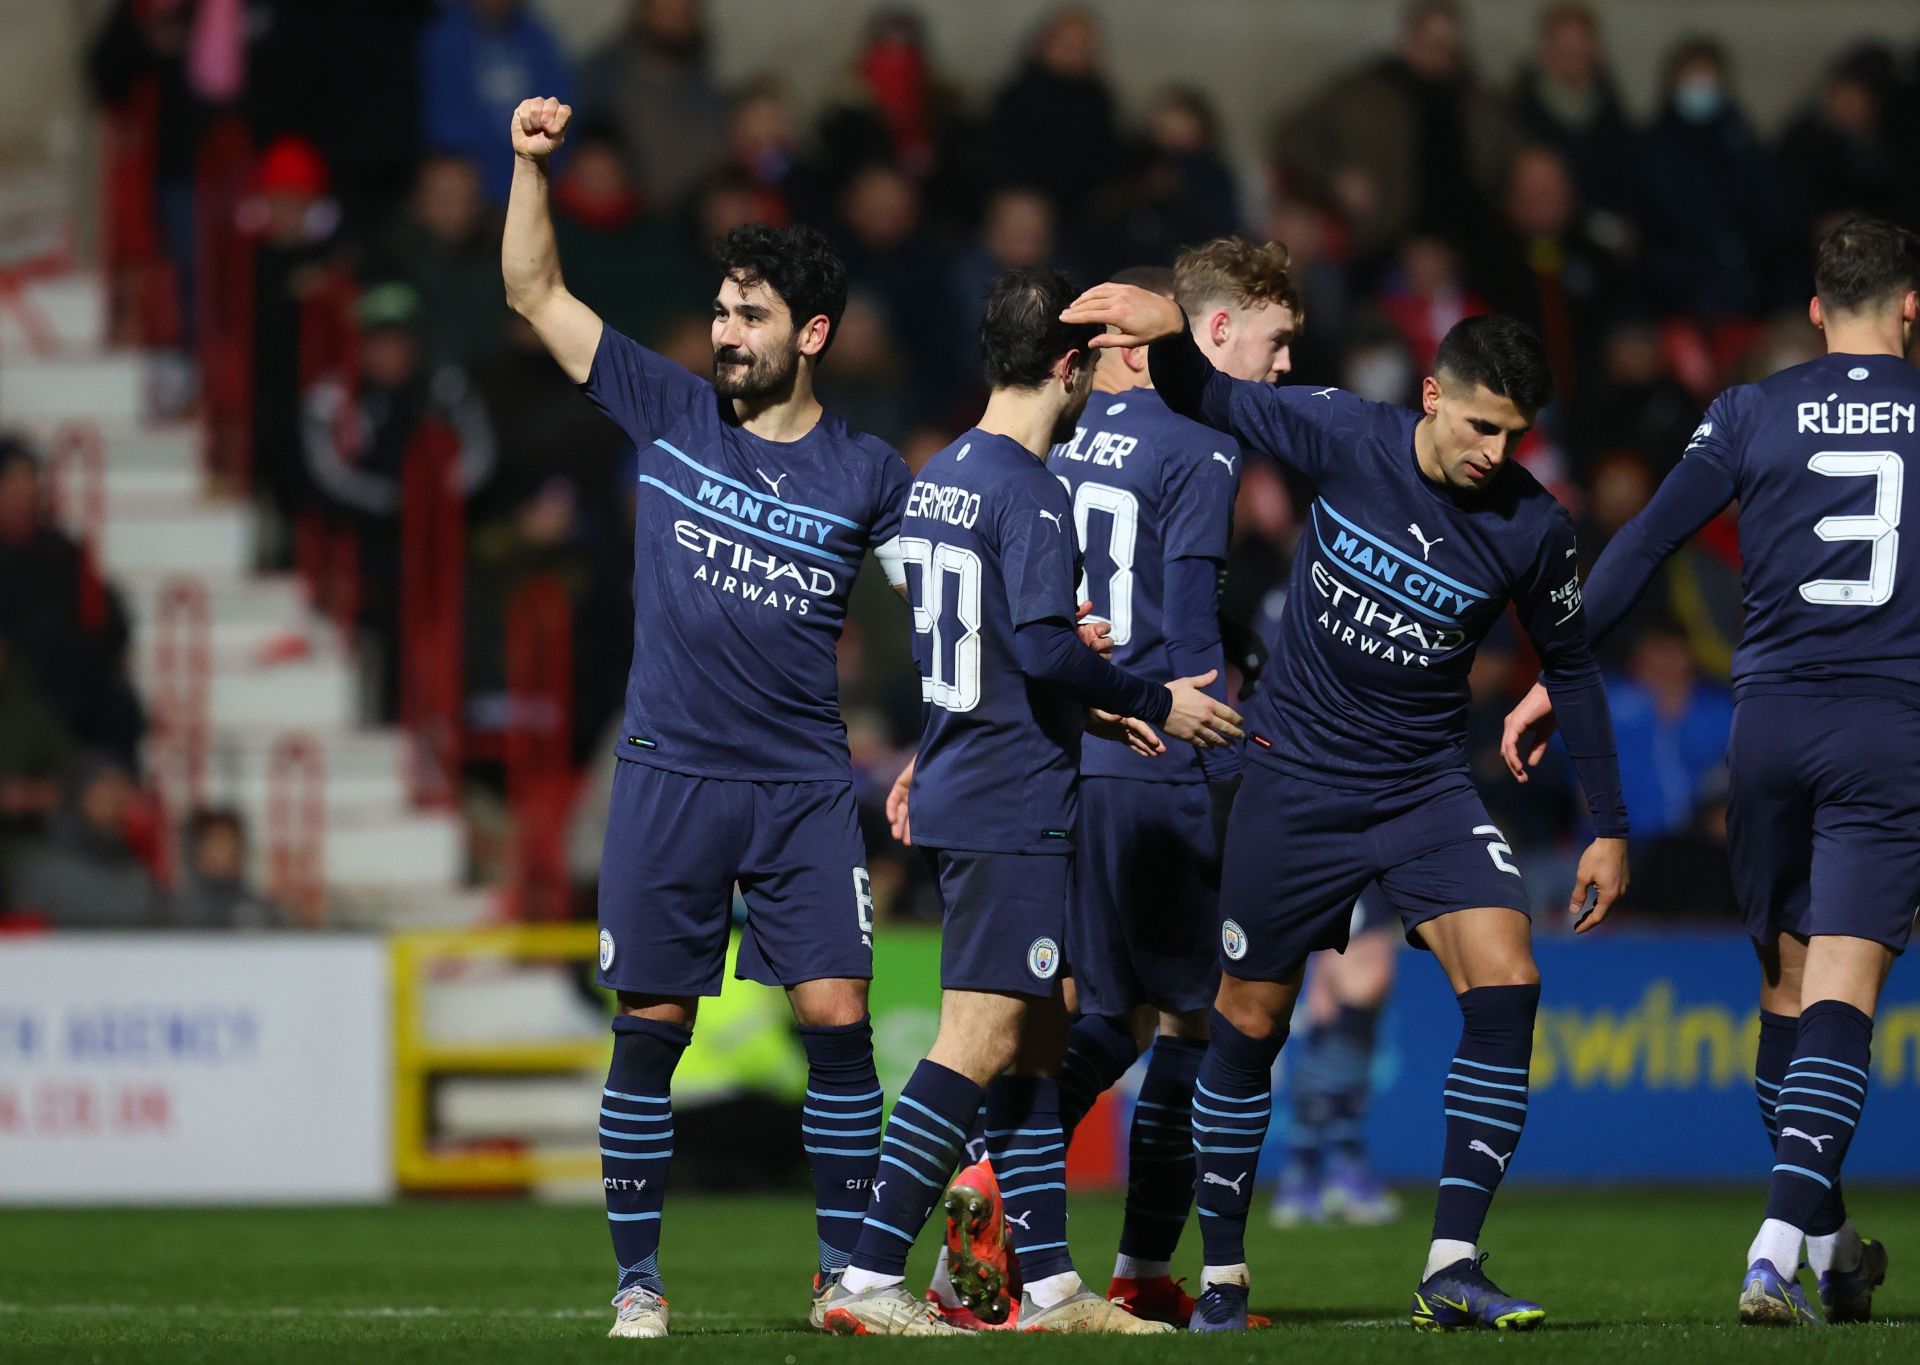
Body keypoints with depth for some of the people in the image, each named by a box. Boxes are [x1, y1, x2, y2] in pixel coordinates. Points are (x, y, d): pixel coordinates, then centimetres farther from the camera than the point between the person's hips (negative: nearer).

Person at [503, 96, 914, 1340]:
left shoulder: (865, 474, 4)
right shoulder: (668, 413, 5)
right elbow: (535, 293, 6)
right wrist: (533, 165, -6)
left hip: (806, 786, 0)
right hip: (669, 778, 0)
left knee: (837, 1014, -8)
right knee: (652, 1026, 1)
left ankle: (852, 1269, 0)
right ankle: (638, 1276, 10)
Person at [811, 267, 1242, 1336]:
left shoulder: (937, 478, 14)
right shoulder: (1029, 491, -15)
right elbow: (1045, 645, -23)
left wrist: (1095, 710, 23)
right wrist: (1153, 704, -9)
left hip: (955, 795, 10)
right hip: (1014, 807, -10)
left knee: (1039, 1035, 13)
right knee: (981, 1043, -10)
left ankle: (1048, 1282, 15)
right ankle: (868, 1280, -14)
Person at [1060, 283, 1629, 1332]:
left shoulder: (1532, 528, -10)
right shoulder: (1342, 438, -12)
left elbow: (1570, 666, 4)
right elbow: (1206, 402, -7)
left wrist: (1609, 826, 7)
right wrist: (1167, 331, -31)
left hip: (1425, 788, 0)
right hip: (1296, 775, 0)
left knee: (1505, 986, -19)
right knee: (1249, 1021, 4)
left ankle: (1452, 1268, -16)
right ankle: (1221, 1274, 20)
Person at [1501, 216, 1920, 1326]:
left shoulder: (1753, 413, 4)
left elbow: (1645, 543, 1)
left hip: (1771, 723, 2)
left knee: (1787, 982, 16)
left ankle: (1826, 1242, 26)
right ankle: (1780, 1251, -20)